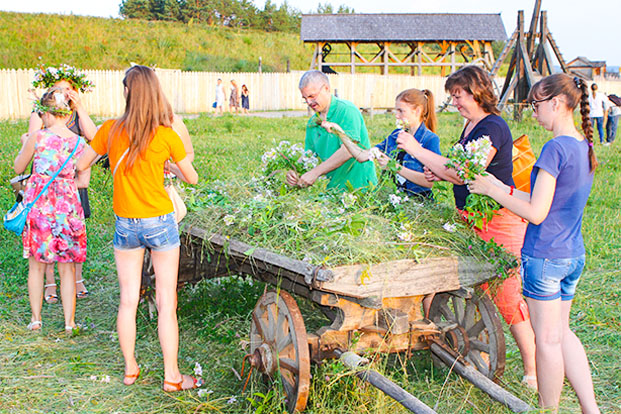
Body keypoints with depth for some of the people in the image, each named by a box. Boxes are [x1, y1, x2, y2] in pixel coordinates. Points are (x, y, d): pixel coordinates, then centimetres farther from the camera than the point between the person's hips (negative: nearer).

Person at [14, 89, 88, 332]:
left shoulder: (37, 137, -7)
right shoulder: (79, 143, -1)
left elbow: (18, 168, 7)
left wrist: (25, 145, 23)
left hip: (38, 203, -1)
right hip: (68, 205, 1)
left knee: (36, 264, 13)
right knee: (67, 267, 10)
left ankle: (35, 319, 18)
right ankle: (69, 321, 13)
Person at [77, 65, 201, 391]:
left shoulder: (110, 130, -7)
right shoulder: (166, 136, -12)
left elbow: (80, 165, 7)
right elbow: (192, 178, 1)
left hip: (125, 225, 2)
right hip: (160, 223, -2)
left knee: (128, 300, 13)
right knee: (166, 303, 4)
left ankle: (130, 369, 25)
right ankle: (172, 376, 11)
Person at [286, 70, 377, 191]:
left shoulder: (346, 110, -8)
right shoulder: (312, 123, 15)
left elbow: (349, 150, -19)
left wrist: (315, 172, -19)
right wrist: (296, 173, -7)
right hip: (334, 187, 6)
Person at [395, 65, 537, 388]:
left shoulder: (493, 128, -17)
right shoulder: (471, 126, 13)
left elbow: (465, 173, -26)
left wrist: (418, 151, -20)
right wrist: (440, 173, 4)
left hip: (499, 222, -10)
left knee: (507, 296, -4)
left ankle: (532, 374, 8)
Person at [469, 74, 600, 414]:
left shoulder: (556, 148, -19)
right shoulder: (584, 147, 8)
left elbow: (536, 213, -20)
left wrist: (492, 190, -9)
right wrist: (499, 186, 15)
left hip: (544, 256, -8)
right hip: (573, 255, 8)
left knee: (547, 339, 5)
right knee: (561, 332, 18)